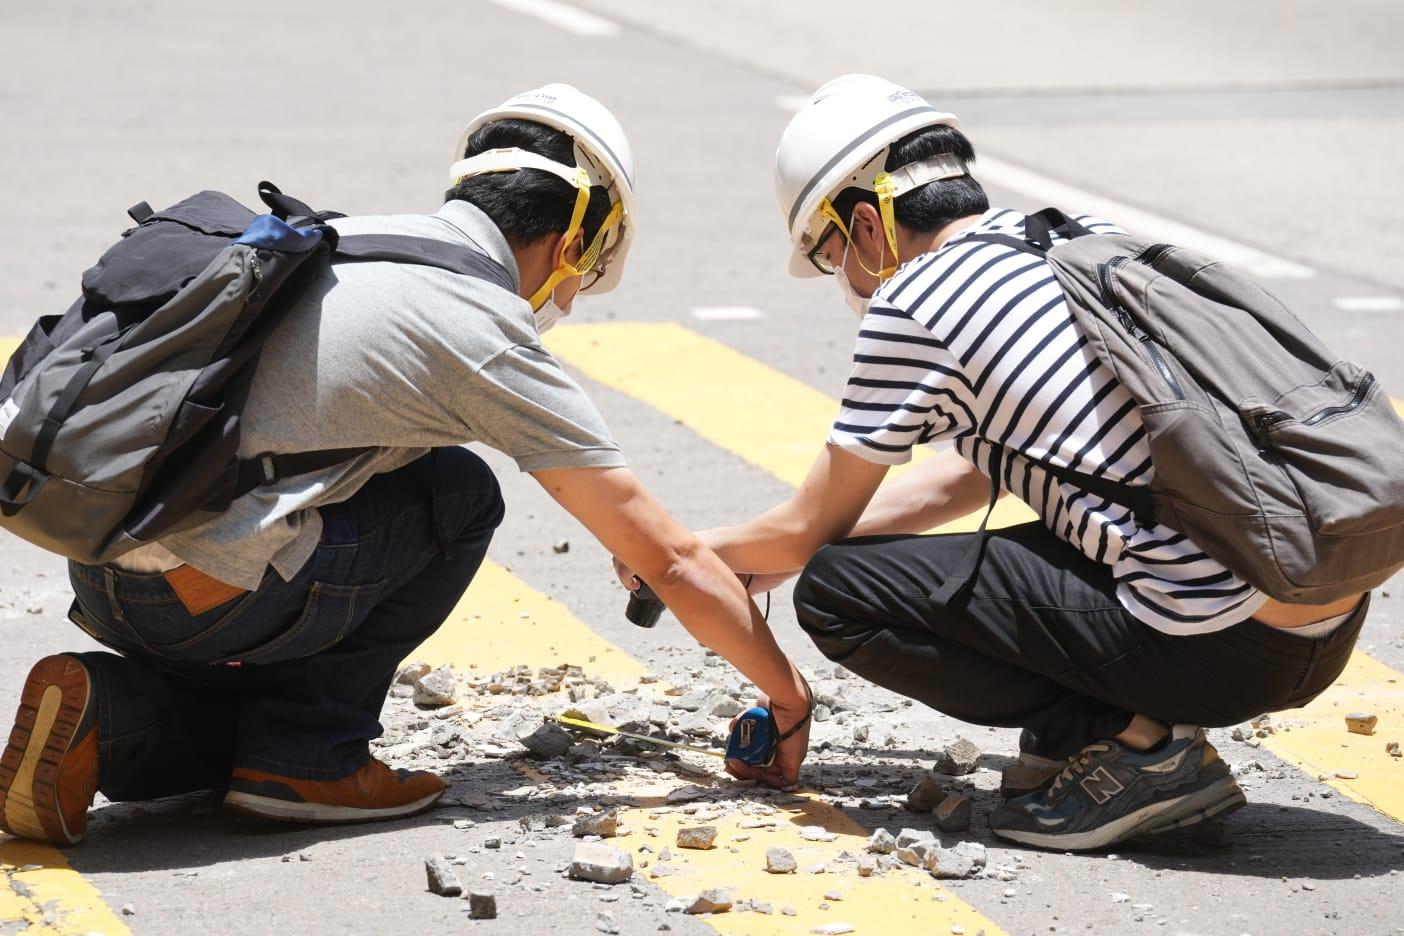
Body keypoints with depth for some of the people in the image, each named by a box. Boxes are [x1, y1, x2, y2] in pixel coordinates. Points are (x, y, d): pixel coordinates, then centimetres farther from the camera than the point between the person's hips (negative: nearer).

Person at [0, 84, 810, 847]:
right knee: (460, 495, 10)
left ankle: (108, 718, 5)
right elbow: (670, 560, 1)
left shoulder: (338, 238, 17)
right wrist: (788, 695, 14)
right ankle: (305, 758, 6)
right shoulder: (491, 333, -4)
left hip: (96, 574, 8)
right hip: (195, 596, -7)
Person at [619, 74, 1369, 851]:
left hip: (1223, 651, -8)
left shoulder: (913, 307, -4)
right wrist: (749, 558, 36)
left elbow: (807, 533, 7)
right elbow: (971, 475, 31)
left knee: (834, 592, -1)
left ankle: (1135, 744, -3)